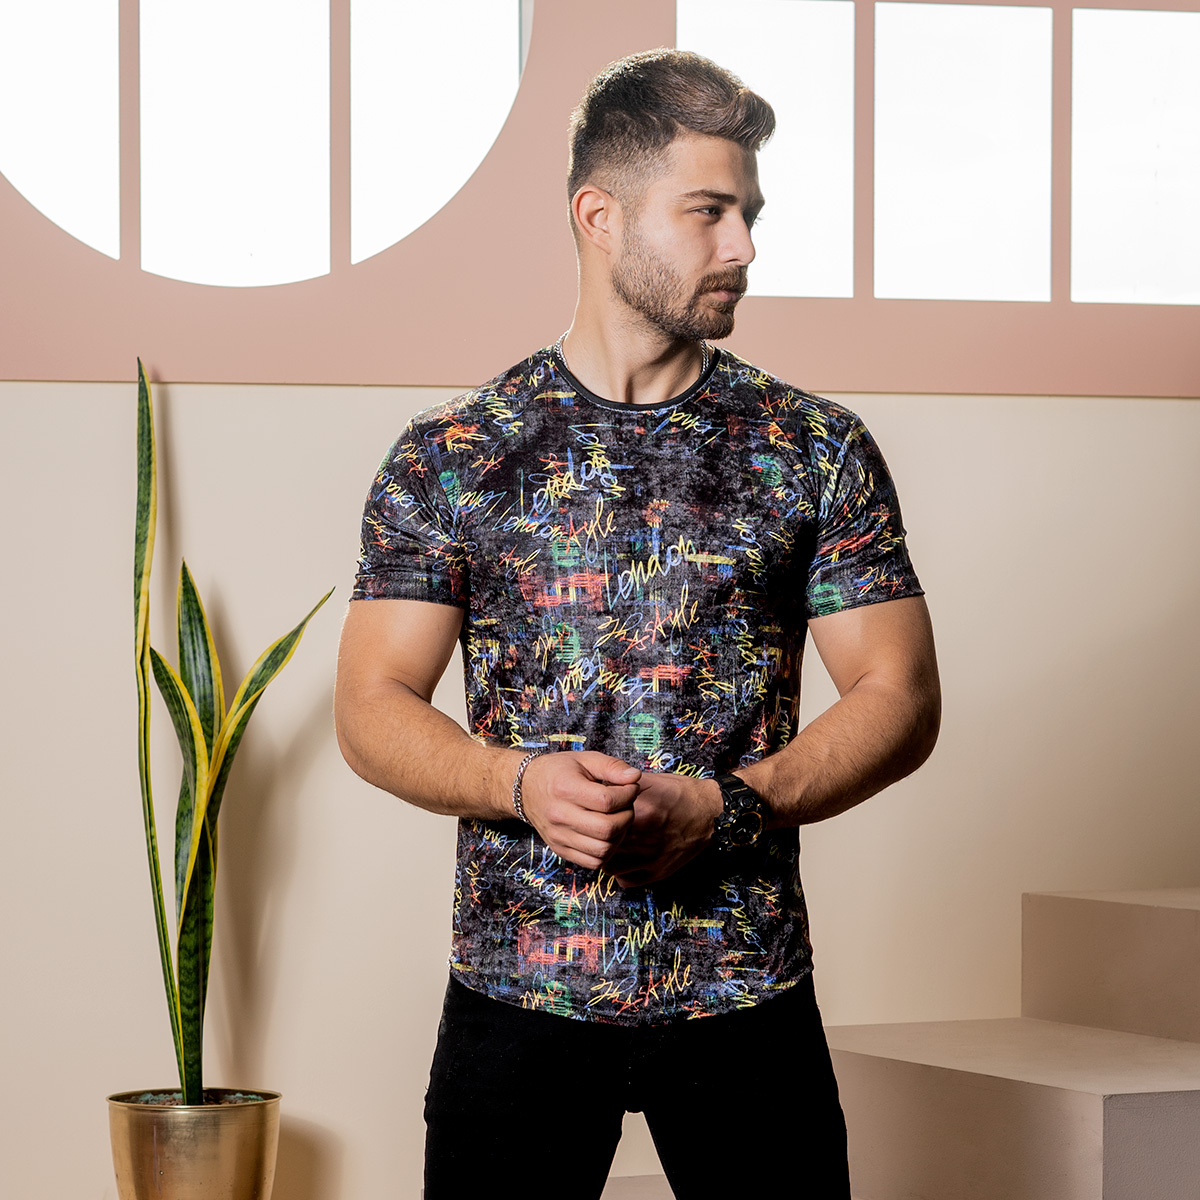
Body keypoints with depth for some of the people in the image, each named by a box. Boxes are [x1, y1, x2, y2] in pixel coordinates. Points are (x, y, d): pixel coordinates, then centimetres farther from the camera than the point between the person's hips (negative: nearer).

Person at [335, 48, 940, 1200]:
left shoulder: (818, 450, 4)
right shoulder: (450, 455, 3)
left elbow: (899, 698, 1)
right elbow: (372, 706, 2)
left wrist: (721, 811, -14)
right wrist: (523, 782, -17)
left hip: (747, 1001, 1)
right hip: (515, 989, 0)